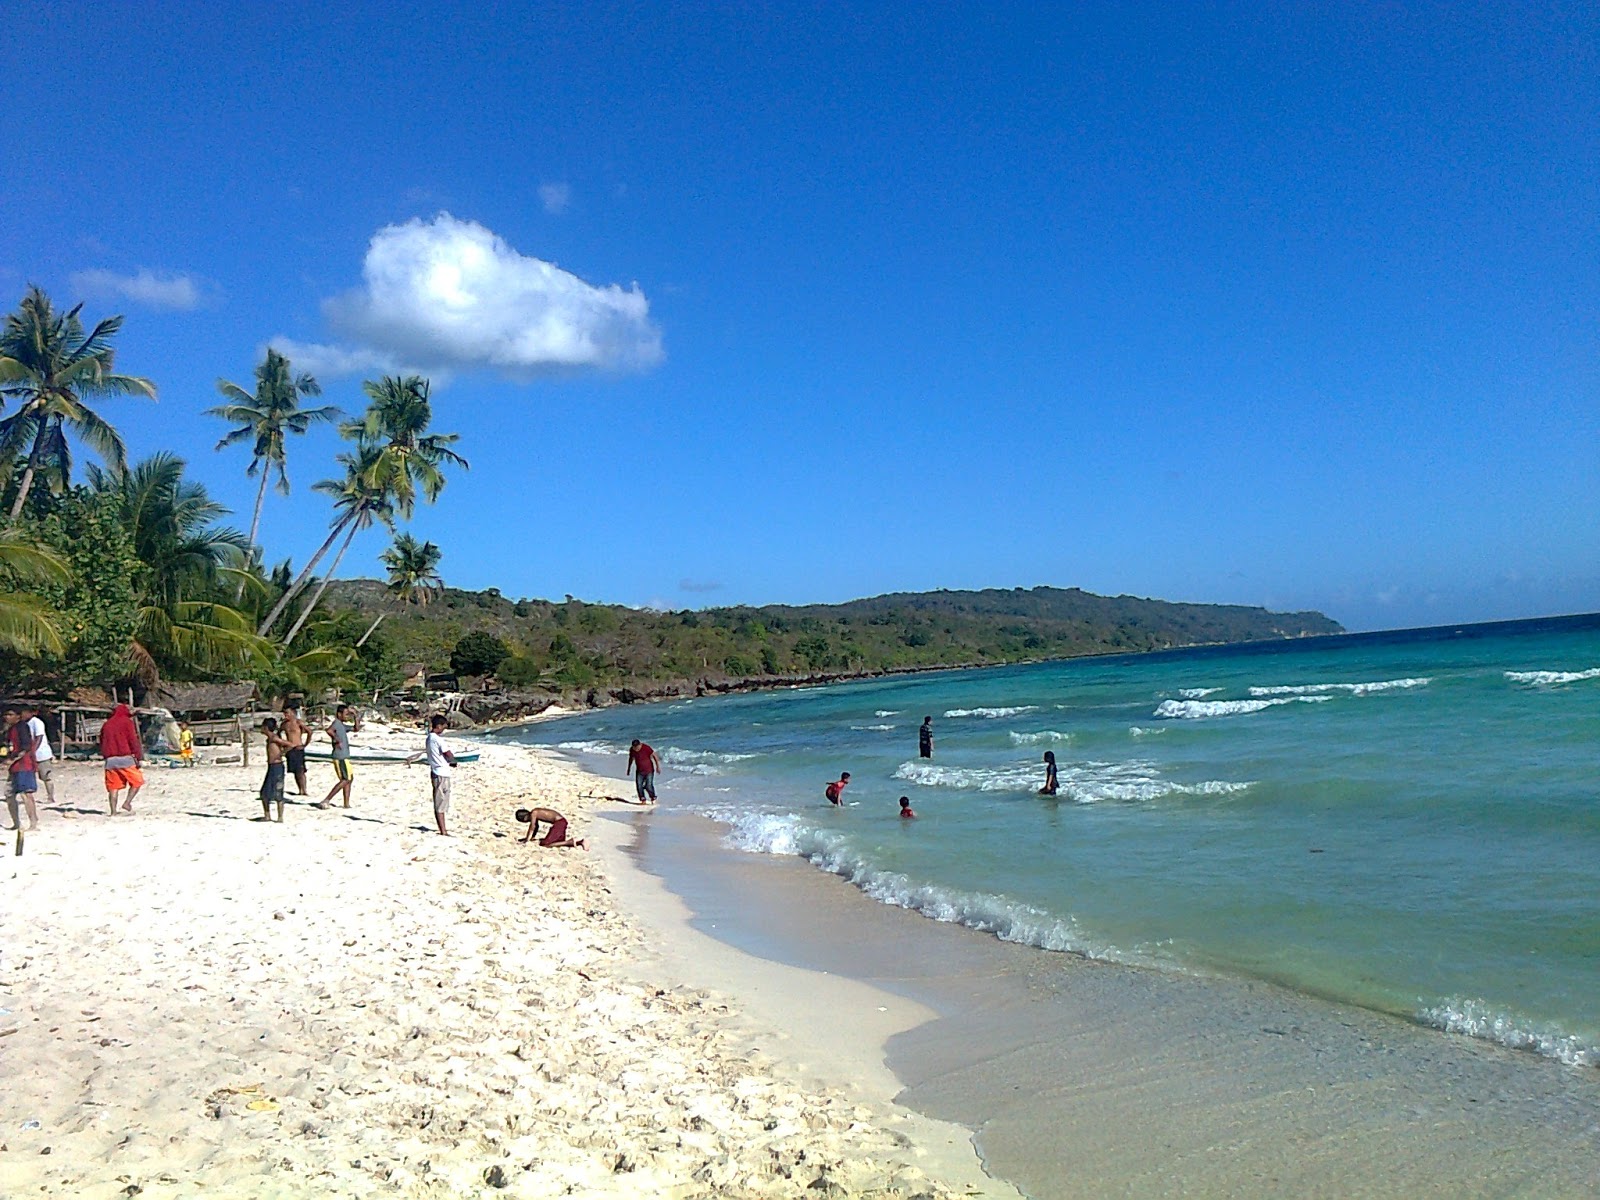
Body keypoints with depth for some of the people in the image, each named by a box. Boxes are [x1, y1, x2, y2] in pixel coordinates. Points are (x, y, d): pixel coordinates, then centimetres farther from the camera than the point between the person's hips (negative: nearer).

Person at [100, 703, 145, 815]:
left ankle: (113, 811, 0)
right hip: (125, 758, -5)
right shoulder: (127, 722, 1)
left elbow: (102, 743, 21)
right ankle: (127, 803, -10)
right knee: (137, 781, 5)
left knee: (113, 786, 6)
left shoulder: (106, 724, 18)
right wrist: (139, 758, -9)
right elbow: (133, 741, -7)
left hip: (110, 759, 5)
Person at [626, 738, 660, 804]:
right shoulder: (631, 750, -6)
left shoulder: (646, 748, -21)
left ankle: (653, 798, 14)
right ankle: (642, 799, 14)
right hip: (639, 771, 4)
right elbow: (631, 759, 12)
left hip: (649, 770, -4)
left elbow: (654, 755, -11)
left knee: (649, 786, -9)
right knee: (639, 786, -3)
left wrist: (658, 766, -9)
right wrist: (628, 769, 19)